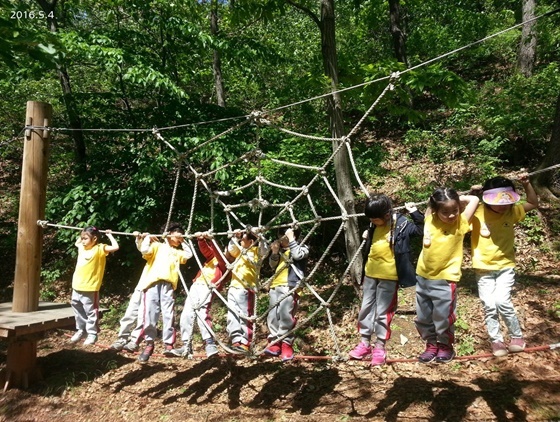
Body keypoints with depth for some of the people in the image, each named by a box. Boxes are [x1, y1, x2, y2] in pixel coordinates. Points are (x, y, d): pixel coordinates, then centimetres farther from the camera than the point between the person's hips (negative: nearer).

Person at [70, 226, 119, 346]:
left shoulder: (99, 248, -9)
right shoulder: (82, 248, 12)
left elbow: (115, 247, -20)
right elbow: (76, 243, 36)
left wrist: (109, 235, -9)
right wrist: (82, 234, 23)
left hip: (90, 288, -7)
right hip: (77, 286, 7)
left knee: (90, 312, 1)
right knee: (78, 311, 18)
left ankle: (92, 334, 11)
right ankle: (81, 330, 33)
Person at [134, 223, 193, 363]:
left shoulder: (177, 252, 27)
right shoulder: (157, 246, 13)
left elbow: (189, 254, 13)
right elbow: (144, 250, -4)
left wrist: (183, 242, 19)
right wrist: (148, 237, 8)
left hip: (168, 284, 3)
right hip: (152, 282, -3)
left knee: (168, 315, -4)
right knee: (149, 314, -7)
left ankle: (169, 344, 1)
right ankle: (149, 344, 5)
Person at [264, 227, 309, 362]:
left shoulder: (302, 248, 10)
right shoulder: (281, 250, 26)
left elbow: (298, 255, -12)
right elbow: (272, 265, 21)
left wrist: (291, 239, -6)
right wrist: (274, 253, 4)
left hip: (289, 286, -6)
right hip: (274, 286, 7)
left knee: (285, 315, -15)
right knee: (273, 316, 1)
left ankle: (286, 344, -8)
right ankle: (274, 343, 5)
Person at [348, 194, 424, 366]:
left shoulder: (401, 224, -13)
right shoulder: (374, 225, 5)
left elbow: (421, 230, -16)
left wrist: (415, 213, -23)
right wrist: (368, 236, 3)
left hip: (389, 276, -6)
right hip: (370, 273, 6)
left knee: (382, 312, 2)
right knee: (366, 308, 12)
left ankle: (380, 347, 16)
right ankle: (365, 343, 24)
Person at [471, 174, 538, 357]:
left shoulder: (511, 211, -4)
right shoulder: (477, 212, -13)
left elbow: (534, 203, 11)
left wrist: (526, 184, -1)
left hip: (505, 266, 1)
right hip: (483, 269, 0)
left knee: (502, 301, -13)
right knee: (489, 306, 1)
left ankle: (516, 336, 9)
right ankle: (496, 341, 17)